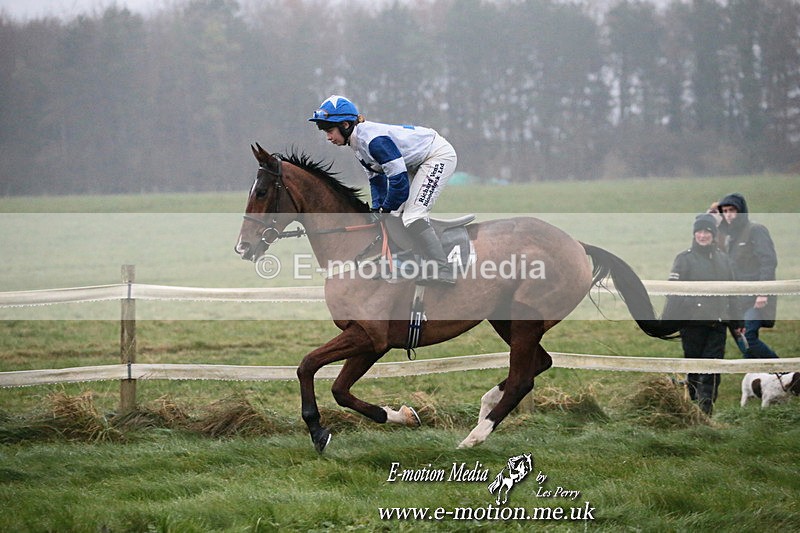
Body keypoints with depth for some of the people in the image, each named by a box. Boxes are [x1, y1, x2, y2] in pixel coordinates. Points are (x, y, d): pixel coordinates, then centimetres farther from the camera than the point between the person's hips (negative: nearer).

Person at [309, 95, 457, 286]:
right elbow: (376, 178, 11)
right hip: (418, 163, 11)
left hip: (440, 155, -11)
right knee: (396, 215, 11)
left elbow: (399, 180, -29)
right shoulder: (358, 142, 0)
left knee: (413, 216, -21)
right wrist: (377, 210, 1)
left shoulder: (374, 140, -30)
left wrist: (386, 210, -15)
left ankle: (443, 272, -22)